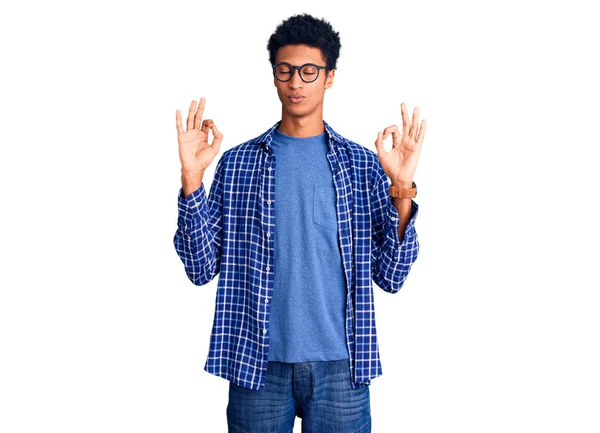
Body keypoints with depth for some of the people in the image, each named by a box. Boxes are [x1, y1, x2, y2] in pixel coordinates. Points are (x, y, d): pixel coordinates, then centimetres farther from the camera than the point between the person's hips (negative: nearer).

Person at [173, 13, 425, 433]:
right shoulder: (238, 162, 3)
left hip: (340, 365, 0)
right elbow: (202, 268, -1)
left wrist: (401, 188, -13)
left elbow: (391, 275, -1)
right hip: (258, 364, 0)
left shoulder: (363, 164, 2)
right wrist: (191, 178, -11)